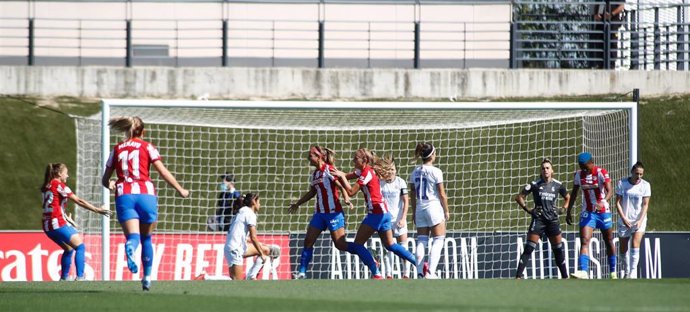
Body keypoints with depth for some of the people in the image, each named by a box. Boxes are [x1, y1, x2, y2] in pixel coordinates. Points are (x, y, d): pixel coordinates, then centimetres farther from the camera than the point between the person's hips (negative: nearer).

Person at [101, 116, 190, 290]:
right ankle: (147, 277, 17)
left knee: (133, 236, -13)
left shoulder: (117, 149, 17)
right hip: (145, 193, 0)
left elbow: (105, 180, 20)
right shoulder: (147, 147, 10)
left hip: (123, 195, 0)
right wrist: (180, 190, 9)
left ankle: (130, 247, -50)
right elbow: (163, 172, 1)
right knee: (146, 238, 16)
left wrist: (111, 186, 43)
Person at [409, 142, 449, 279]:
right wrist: (446, 211, 3)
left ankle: (420, 272, 0)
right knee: (438, 240, 0)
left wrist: (414, 212, 18)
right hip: (434, 207, -5)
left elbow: (412, 195, 10)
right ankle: (430, 272, -13)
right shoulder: (435, 172, -10)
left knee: (421, 241, 7)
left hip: (420, 208, 5)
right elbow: (442, 195, -8)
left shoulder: (415, 172, 6)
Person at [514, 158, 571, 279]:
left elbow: (567, 198, 23)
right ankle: (518, 276, -11)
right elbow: (519, 197, 4)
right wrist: (527, 209, -4)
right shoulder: (535, 184, -2)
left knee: (559, 249, 7)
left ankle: (565, 277, 16)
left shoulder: (558, 185, 5)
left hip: (553, 219, 3)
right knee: (529, 248, -9)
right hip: (538, 219, -3)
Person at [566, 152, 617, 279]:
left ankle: (613, 272, 24)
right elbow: (574, 194, 13)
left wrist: (602, 202, -42)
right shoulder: (578, 175, 1)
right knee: (584, 241, -16)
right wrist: (568, 212, 11)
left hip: (603, 211, -2)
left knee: (609, 242, 11)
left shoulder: (602, 173, -13)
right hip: (587, 212, 2)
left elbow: (609, 191, -23)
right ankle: (584, 271, -28)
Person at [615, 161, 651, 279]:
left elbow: (645, 205, -3)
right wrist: (623, 218, -14)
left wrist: (640, 220, -15)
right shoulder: (622, 183, -3)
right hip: (624, 221, 1)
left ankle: (633, 272, -17)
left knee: (635, 245, -18)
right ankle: (626, 272, 23)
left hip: (639, 221, -1)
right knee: (623, 248, 6)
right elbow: (618, 202, -3)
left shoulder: (645, 185, -3)